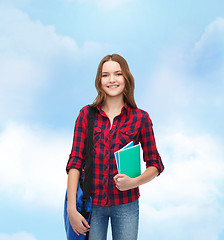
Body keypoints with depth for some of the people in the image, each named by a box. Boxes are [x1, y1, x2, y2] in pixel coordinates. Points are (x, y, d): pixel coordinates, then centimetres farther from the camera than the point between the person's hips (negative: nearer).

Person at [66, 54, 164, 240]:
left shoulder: (140, 118, -2)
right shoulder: (87, 114, 0)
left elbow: (155, 165, 4)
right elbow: (75, 161, -3)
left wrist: (134, 182, -16)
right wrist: (71, 208, -10)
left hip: (125, 205, 0)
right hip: (92, 203, 1)